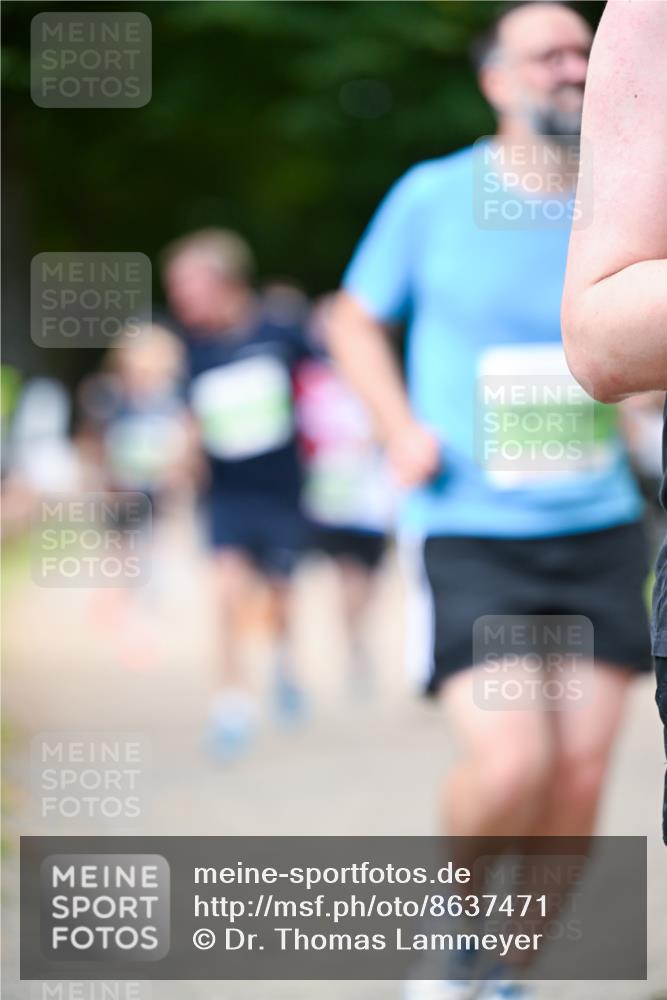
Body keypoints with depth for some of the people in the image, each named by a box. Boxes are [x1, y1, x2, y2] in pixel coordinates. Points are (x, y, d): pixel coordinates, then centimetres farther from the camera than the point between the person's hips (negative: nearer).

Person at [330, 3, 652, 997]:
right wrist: (402, 428, -4)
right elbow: (356, 320, 11)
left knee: (582, 770, 0)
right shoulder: (432, 197, -2)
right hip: (469, 532, -3)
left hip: (600, 529, 3)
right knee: (512, 761, -18)